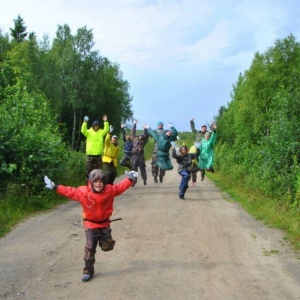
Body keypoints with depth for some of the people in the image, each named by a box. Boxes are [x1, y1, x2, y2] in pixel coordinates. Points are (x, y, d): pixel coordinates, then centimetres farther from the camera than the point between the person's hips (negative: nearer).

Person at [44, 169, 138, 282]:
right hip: (91, 226, -1)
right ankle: (88, 271, 13)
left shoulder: (110, 190, -10)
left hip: (104, 224, 2)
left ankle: (105, 240, 45)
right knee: (90, 249, 0)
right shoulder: (83, 192, -15)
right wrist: (55, 187, -19)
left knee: (107, 247, 9)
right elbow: (70, 191, -13)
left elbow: (120, 186, -2)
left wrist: (130, 179, -8)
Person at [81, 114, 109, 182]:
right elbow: (83, 130, -15)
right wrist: (85, 122, -28)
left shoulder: (101, 132, 7)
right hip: (90, 155, -1)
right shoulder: (89, 132, 2)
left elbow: (106, 130, -9)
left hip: (98, 155, 2)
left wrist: (105, 122, -19)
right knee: (88, 170, 3)